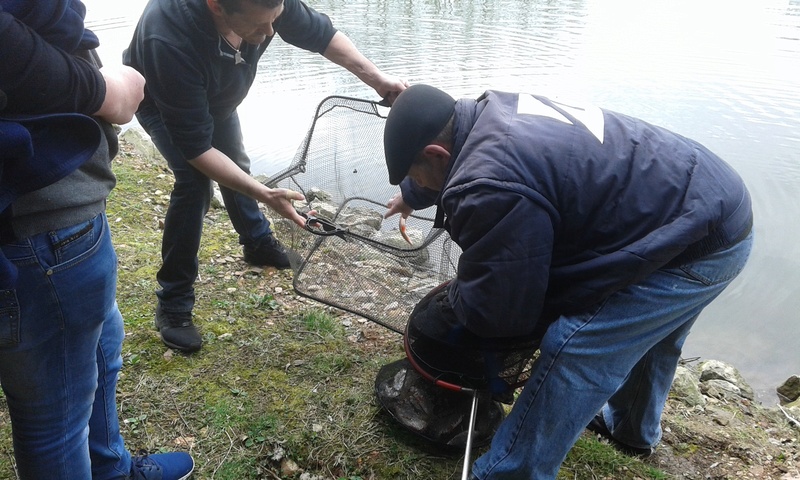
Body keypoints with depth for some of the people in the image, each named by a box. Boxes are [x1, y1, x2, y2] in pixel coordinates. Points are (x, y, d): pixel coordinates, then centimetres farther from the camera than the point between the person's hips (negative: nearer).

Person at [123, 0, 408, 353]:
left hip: (217, 93, 6)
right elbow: (196, 148, -40)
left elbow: (319, 33, -15)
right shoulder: (170, 42, -48)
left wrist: (376, 78, -26)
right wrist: (264, 194, -47)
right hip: (159, 100, -5)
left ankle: (258, 244, 44)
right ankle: (172, 304, -8)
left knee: (235, 164, 16)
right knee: (195, 180, -23)